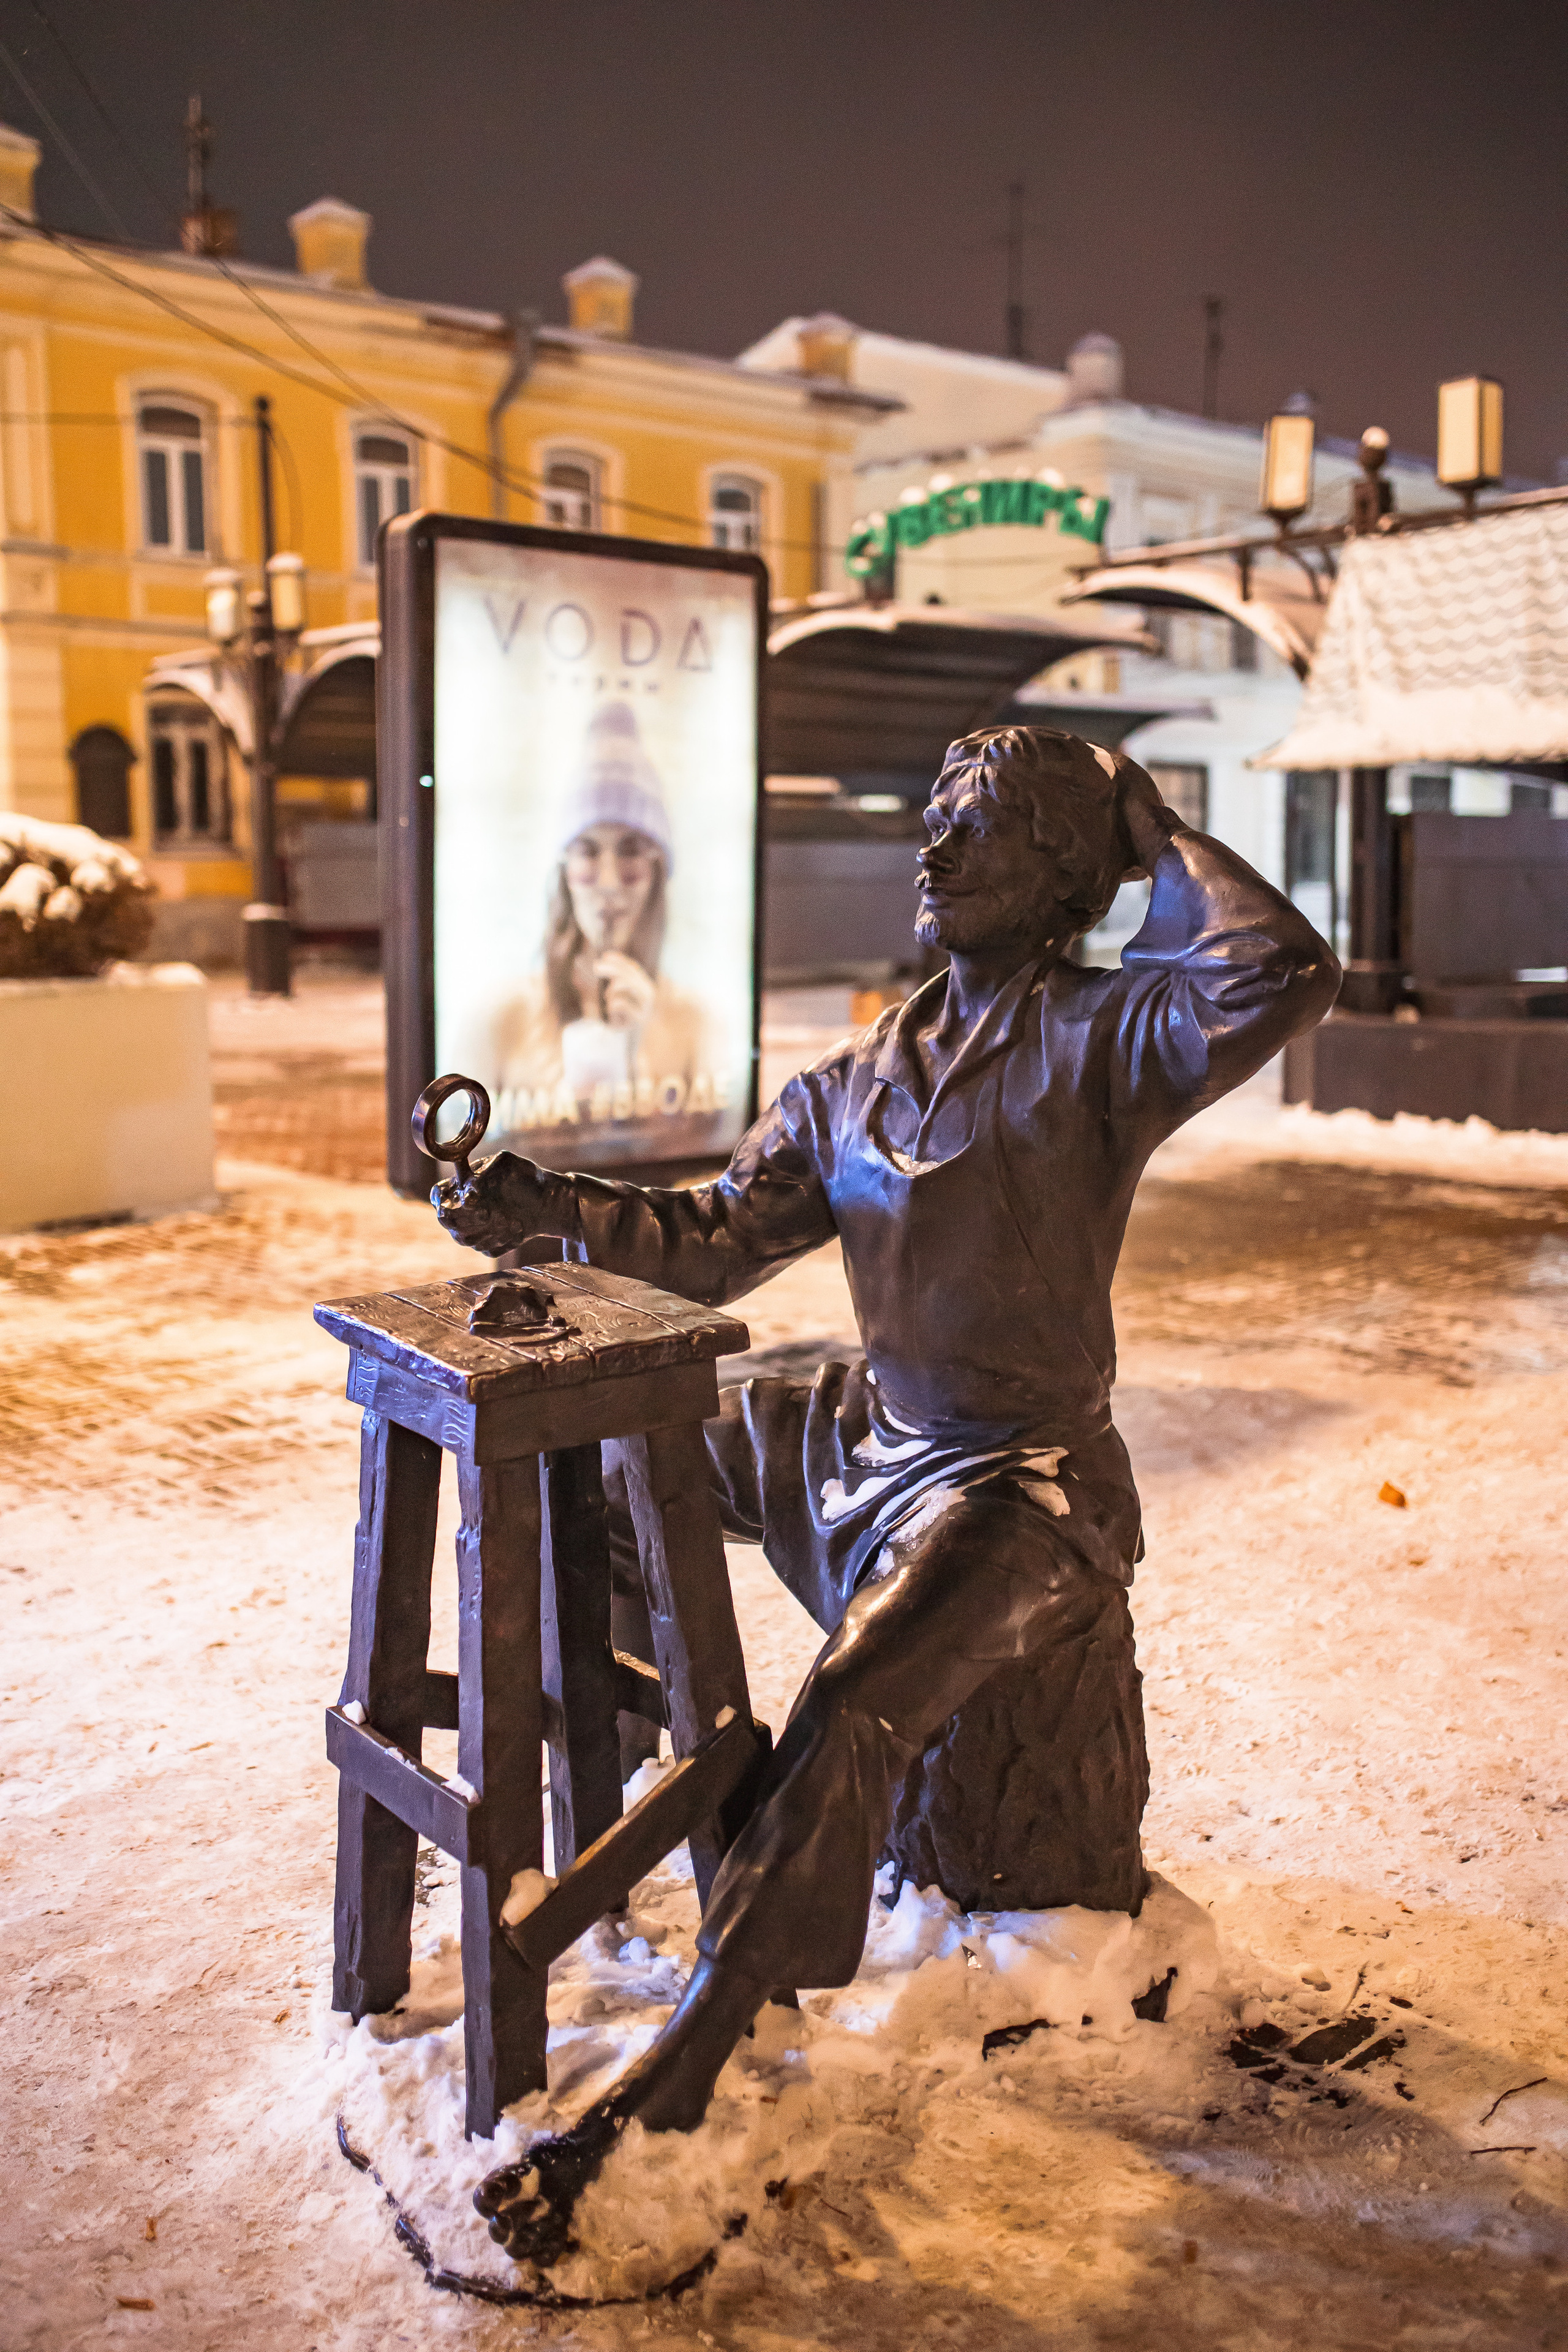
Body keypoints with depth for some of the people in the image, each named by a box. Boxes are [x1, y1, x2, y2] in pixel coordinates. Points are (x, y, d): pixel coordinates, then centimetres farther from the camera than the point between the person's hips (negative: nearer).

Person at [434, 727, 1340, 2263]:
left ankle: (665, 2091, -24)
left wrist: (1155, 839, -14)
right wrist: (551, 1208, -11)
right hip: (866, 1444, 8)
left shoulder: (1100, 1042, -11)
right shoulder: (853, 1086, 8)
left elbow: (1284, 978, -30)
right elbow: (718, 1241, 5)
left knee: (851, 1713, -30)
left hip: (1026, 1491, -8)